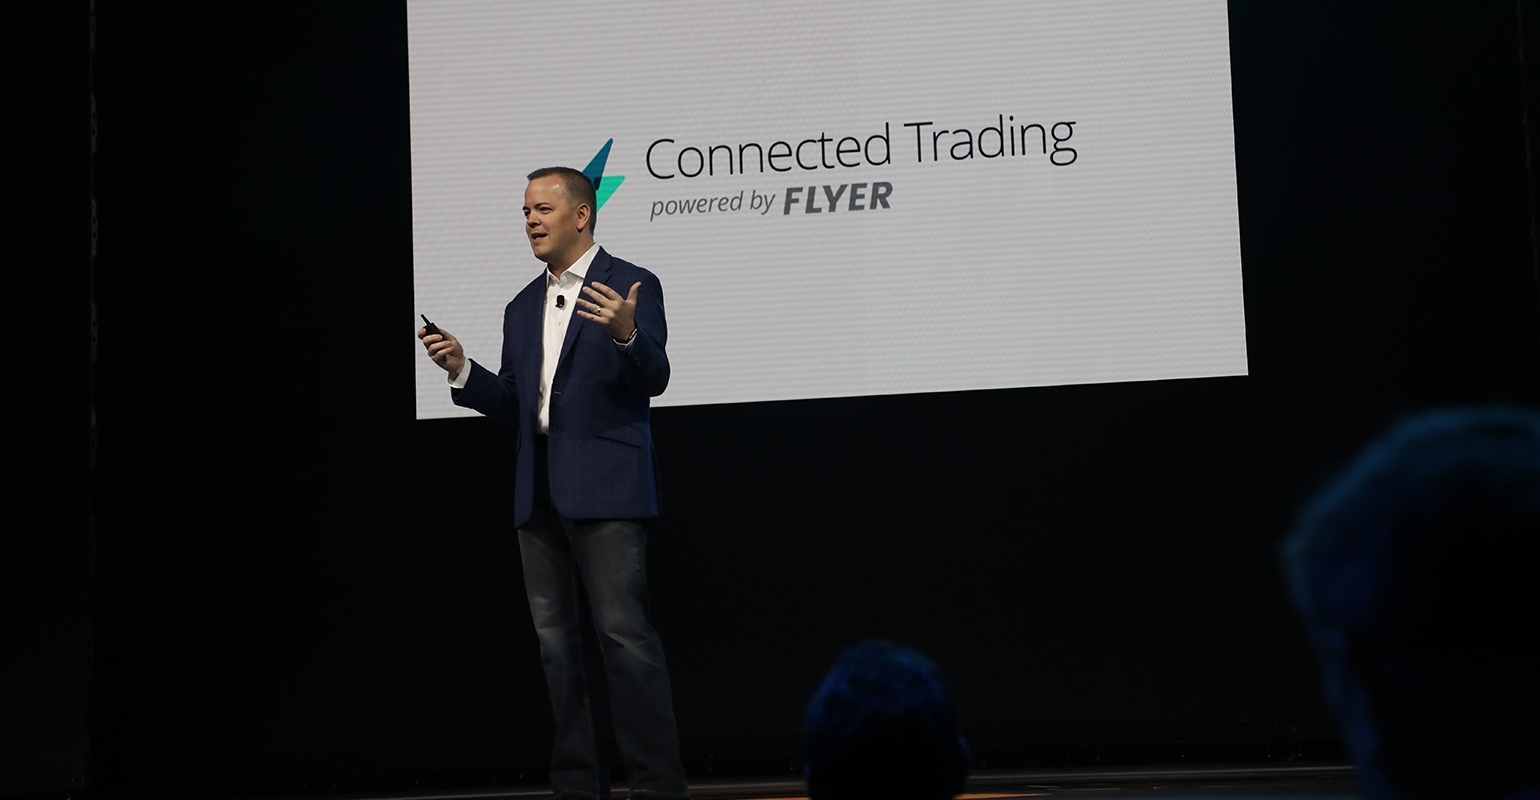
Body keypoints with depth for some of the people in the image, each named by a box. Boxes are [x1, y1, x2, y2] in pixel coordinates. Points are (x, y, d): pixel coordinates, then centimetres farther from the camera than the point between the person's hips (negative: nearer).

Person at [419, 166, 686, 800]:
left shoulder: (631, 287, -1)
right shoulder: (522, 308, 19)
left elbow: (653, 379, -12)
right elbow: (515, 407, 17)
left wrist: (626, 334, -32)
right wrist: (461, 370, 2)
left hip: (604, 487, -7)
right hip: (539, 495, 7)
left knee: (623, 631, -11)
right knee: (560, 641, 9)